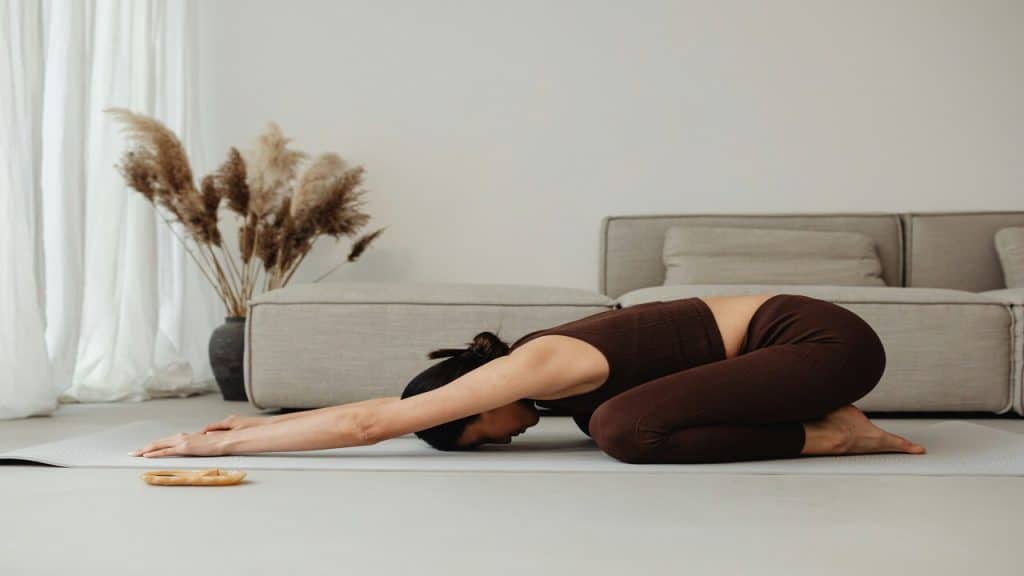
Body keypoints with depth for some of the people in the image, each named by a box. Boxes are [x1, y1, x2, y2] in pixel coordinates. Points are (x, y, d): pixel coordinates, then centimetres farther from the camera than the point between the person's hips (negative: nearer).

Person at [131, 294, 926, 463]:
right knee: (614, 412, 17)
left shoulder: (536, 368, -19)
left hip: (824, 338, -10)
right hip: (794, 334, 10)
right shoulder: (540, 366, 8)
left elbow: (367, 423, -20)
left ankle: (826, 435, -9)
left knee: (624, 426, -23)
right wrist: (257, 424, 18)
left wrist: (223, 443, -14)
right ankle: (820, 415, 13)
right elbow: (385, 406, 18)